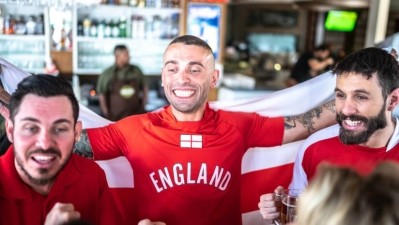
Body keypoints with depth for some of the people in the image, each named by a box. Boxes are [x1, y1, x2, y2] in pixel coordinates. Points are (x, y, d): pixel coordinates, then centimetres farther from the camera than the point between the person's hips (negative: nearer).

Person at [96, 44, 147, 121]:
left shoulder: (136, 70, 5)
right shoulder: (107, 74, -2)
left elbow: (144, 88, 14)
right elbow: (101, 94, 1)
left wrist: (143, 105, 7)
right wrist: (106, 113, -3)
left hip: (136, 114, 2)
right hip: (115, 116, -2)